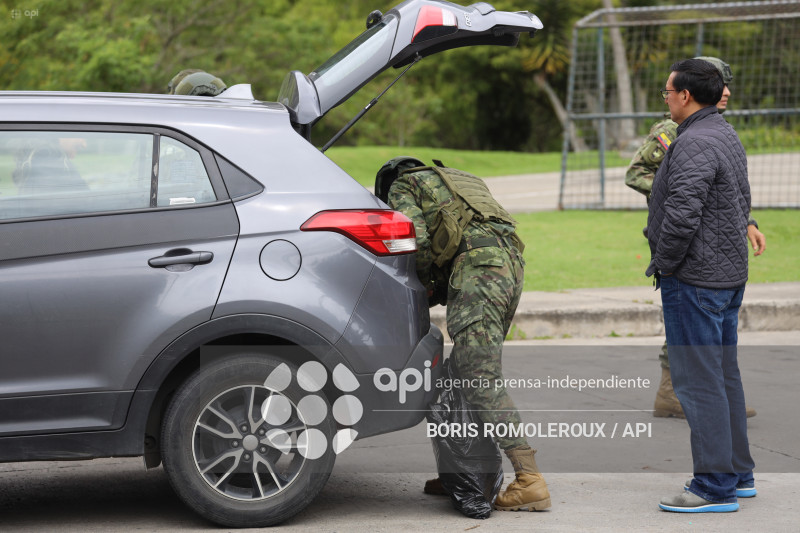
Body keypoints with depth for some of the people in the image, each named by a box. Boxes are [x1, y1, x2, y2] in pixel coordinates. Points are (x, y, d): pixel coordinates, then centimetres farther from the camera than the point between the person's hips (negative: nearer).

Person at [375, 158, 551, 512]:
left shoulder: (402, 186, 16)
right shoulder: (459, 181, 38)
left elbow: (416, 239, -4)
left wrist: (424, 284, 13)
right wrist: (439, 293, 25)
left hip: (476, 267, -8)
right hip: (511, 263, 8)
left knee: (481, 381, -13)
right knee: (463, 372, 16)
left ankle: (529, 479, -22)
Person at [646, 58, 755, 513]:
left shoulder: (694, 144, -19)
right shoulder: (728, 136, 14)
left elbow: (681, 215, -26)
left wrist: (663, 263, -12)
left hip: (695, 280, -11)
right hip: (730, 274, 11)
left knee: (699, 380, -7)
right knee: (725, 375, 16)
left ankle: (715, 487, -4)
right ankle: (739, 474, 23)